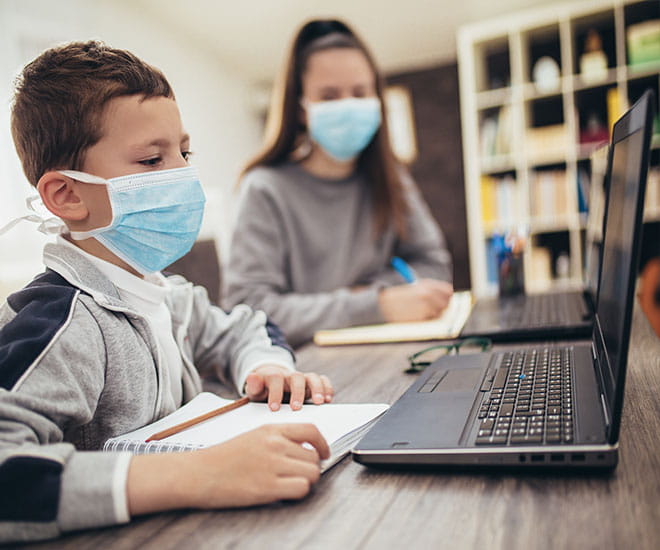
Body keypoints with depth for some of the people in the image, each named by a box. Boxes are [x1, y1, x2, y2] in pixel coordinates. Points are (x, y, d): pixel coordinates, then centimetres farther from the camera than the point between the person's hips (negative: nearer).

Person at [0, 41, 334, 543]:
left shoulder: (162, 293, 4)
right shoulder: (62, 326, -21)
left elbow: (241, 330, 19)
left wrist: (267, 367, -2)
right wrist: (198, 476, -40)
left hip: (184, 531, 6)